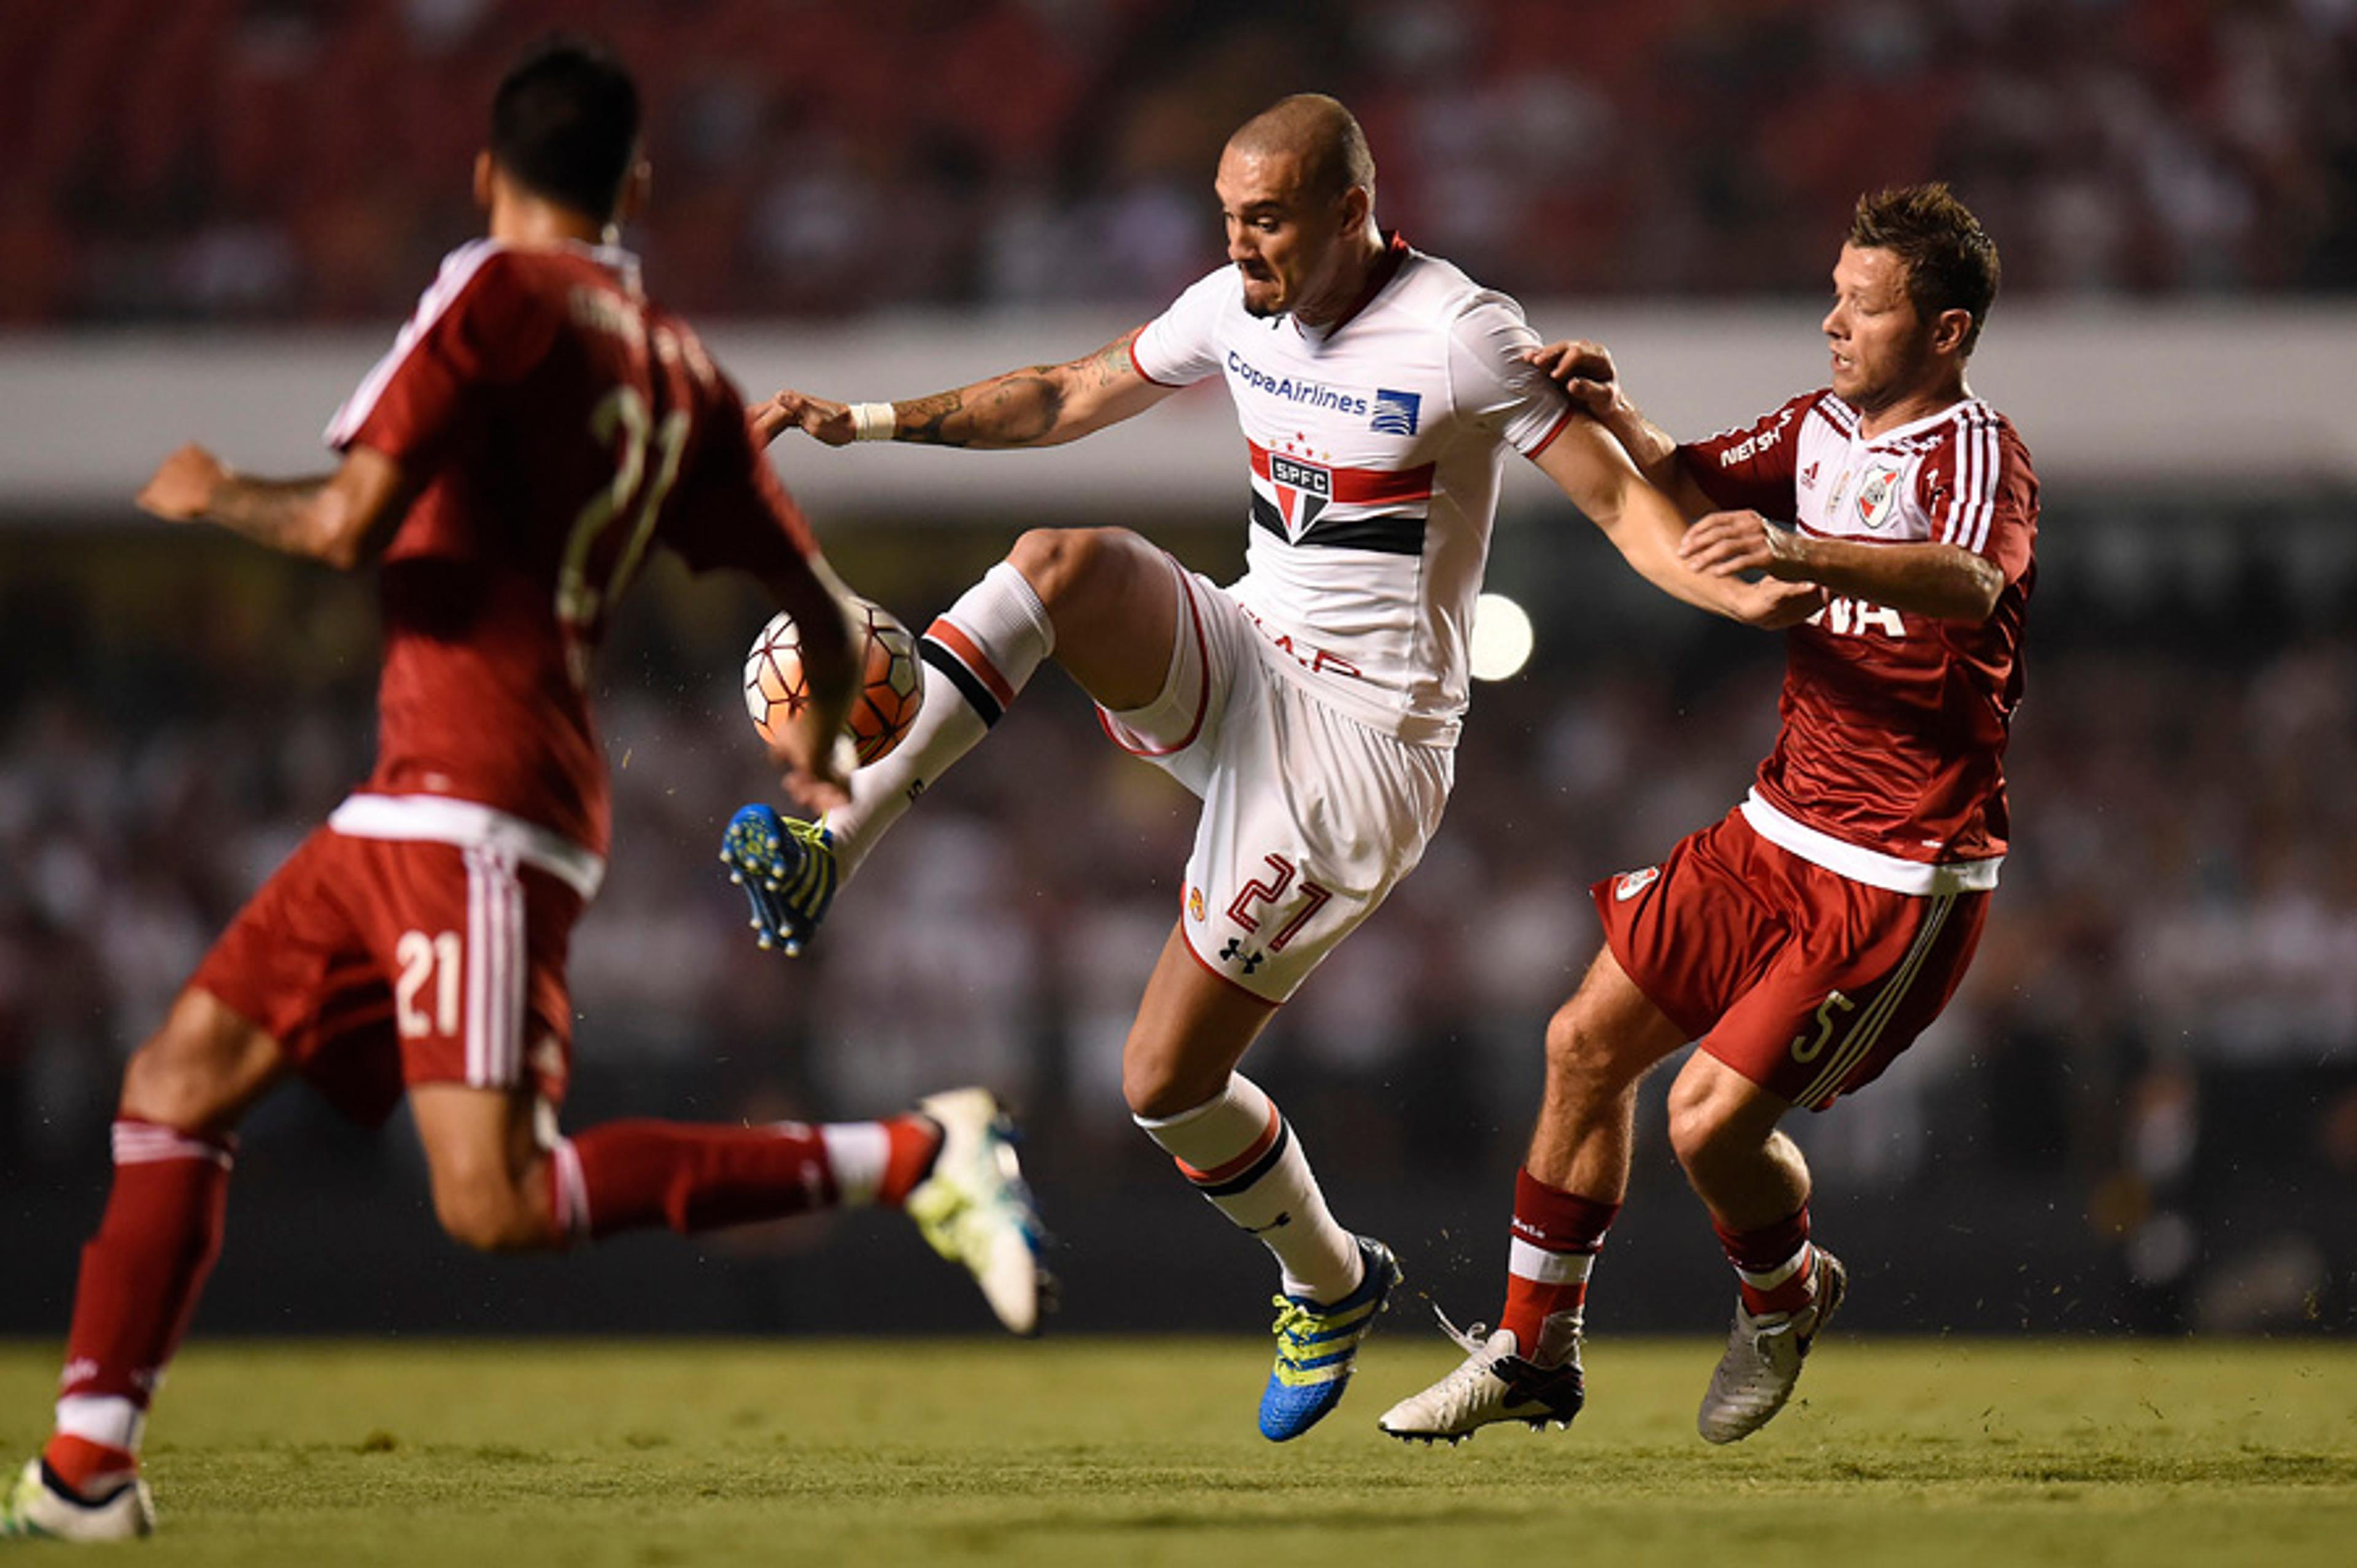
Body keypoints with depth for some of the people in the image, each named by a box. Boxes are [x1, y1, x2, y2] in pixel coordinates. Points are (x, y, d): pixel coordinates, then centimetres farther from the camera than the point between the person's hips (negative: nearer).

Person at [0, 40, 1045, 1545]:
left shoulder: (503, 293, -7)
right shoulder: (683, 368, 15)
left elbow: (350, 522, -15)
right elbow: (826, 622, 15)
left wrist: (219, 494, 6)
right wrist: (818, 756, 36)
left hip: (475, 811, -9)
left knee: (501, 1203, -17)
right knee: (178, 1083, 10)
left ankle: (912, 1156, -15)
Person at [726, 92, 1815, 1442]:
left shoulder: (1458, 335, -16)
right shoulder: (1237, 309, 4)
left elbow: (1619, 496, -16)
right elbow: (1068, 400, 17)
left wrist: (1737, 588, -35)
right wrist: (874, 420, 11)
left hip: (1360, 737, -6)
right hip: (1238, 667, 6)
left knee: (1165, 1082, -6)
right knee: (1065, 559, -26)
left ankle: (1331, 1283, 23)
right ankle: (832, 848, -28)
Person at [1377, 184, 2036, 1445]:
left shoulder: (1974, 451, -19)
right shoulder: (1824, 425, 6)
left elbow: (1969, 582, -40)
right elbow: (1693, 489, 18)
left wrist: (1801, 555, -56)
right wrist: (1610, 414, -4)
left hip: (1902, 880, -8)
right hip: (1780, 824, 8)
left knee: (1711, 1117, -13)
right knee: (1586, 1045, 8)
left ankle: (1784, 1296, 20)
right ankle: (1533, 1352, 22)